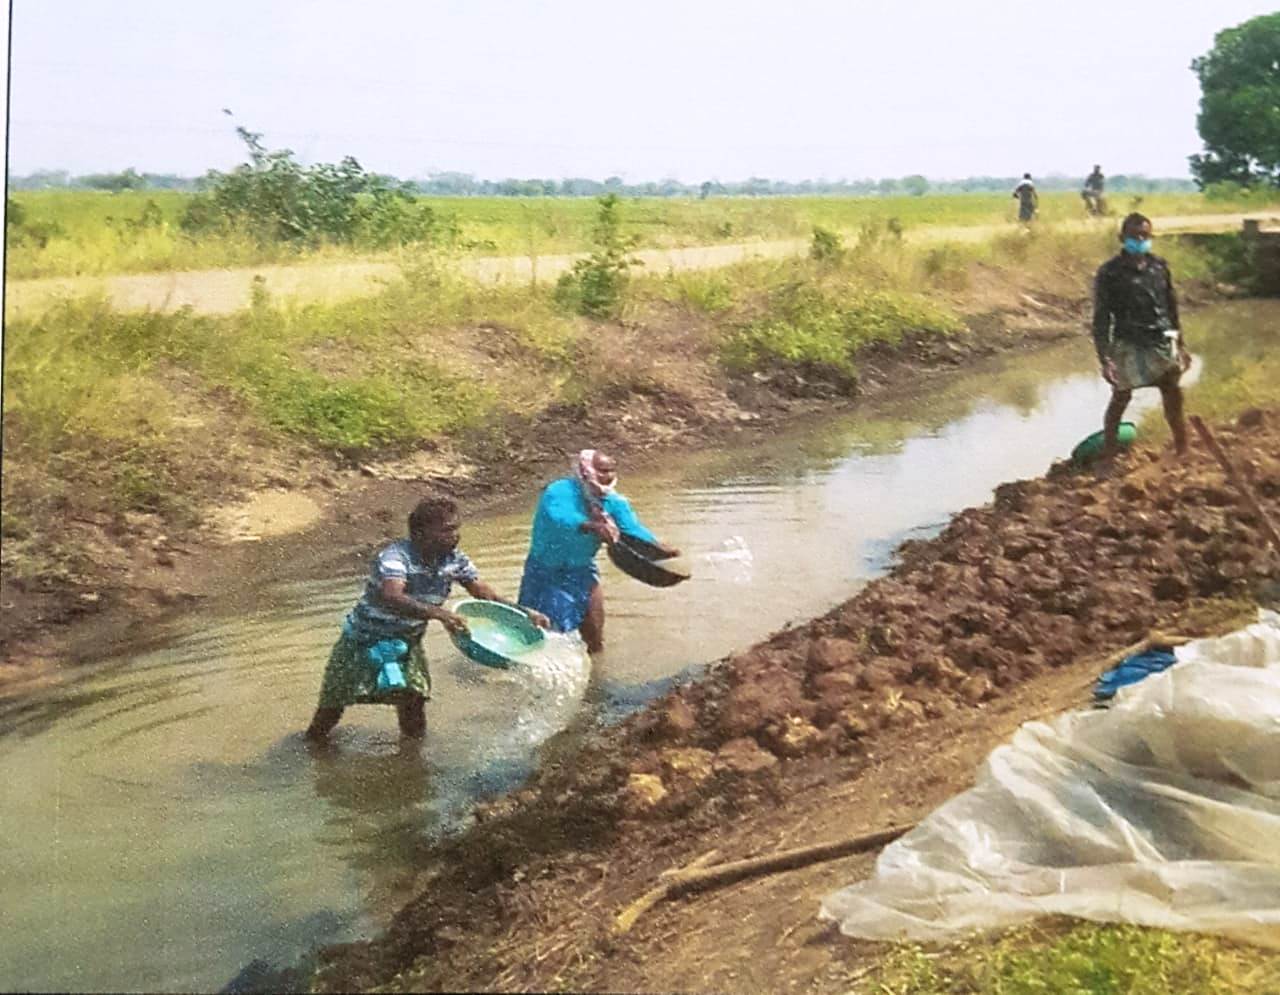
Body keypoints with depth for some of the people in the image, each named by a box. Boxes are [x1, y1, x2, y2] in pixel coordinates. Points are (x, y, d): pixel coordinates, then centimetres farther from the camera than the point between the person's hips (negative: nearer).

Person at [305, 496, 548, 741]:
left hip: (407, 641, 4)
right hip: (364, 639, -4)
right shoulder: (395, 557, -32)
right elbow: (391, 598, -50)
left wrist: (523, 613, -21)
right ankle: (313, 741, 36)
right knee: (334, 702, 7)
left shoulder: (454, 559, -13)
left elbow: (484, 594, -7)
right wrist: (440, 614, -63)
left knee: (414, 698, -10)